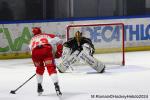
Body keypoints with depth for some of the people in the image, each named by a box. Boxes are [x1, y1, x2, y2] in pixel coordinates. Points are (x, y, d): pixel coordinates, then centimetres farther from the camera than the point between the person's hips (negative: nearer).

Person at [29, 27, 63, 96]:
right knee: (51, 68, -2)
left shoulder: (33, 39, 39)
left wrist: (36, 63, 39)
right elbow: (59, 41, 22)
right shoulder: (47, 35, 34)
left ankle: (39, 87, 31)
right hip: (46, 49, -2)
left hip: (35, 52, 2)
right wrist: (58, 52, 26)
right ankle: (56, 86, -21)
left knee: (39, 68, 27)